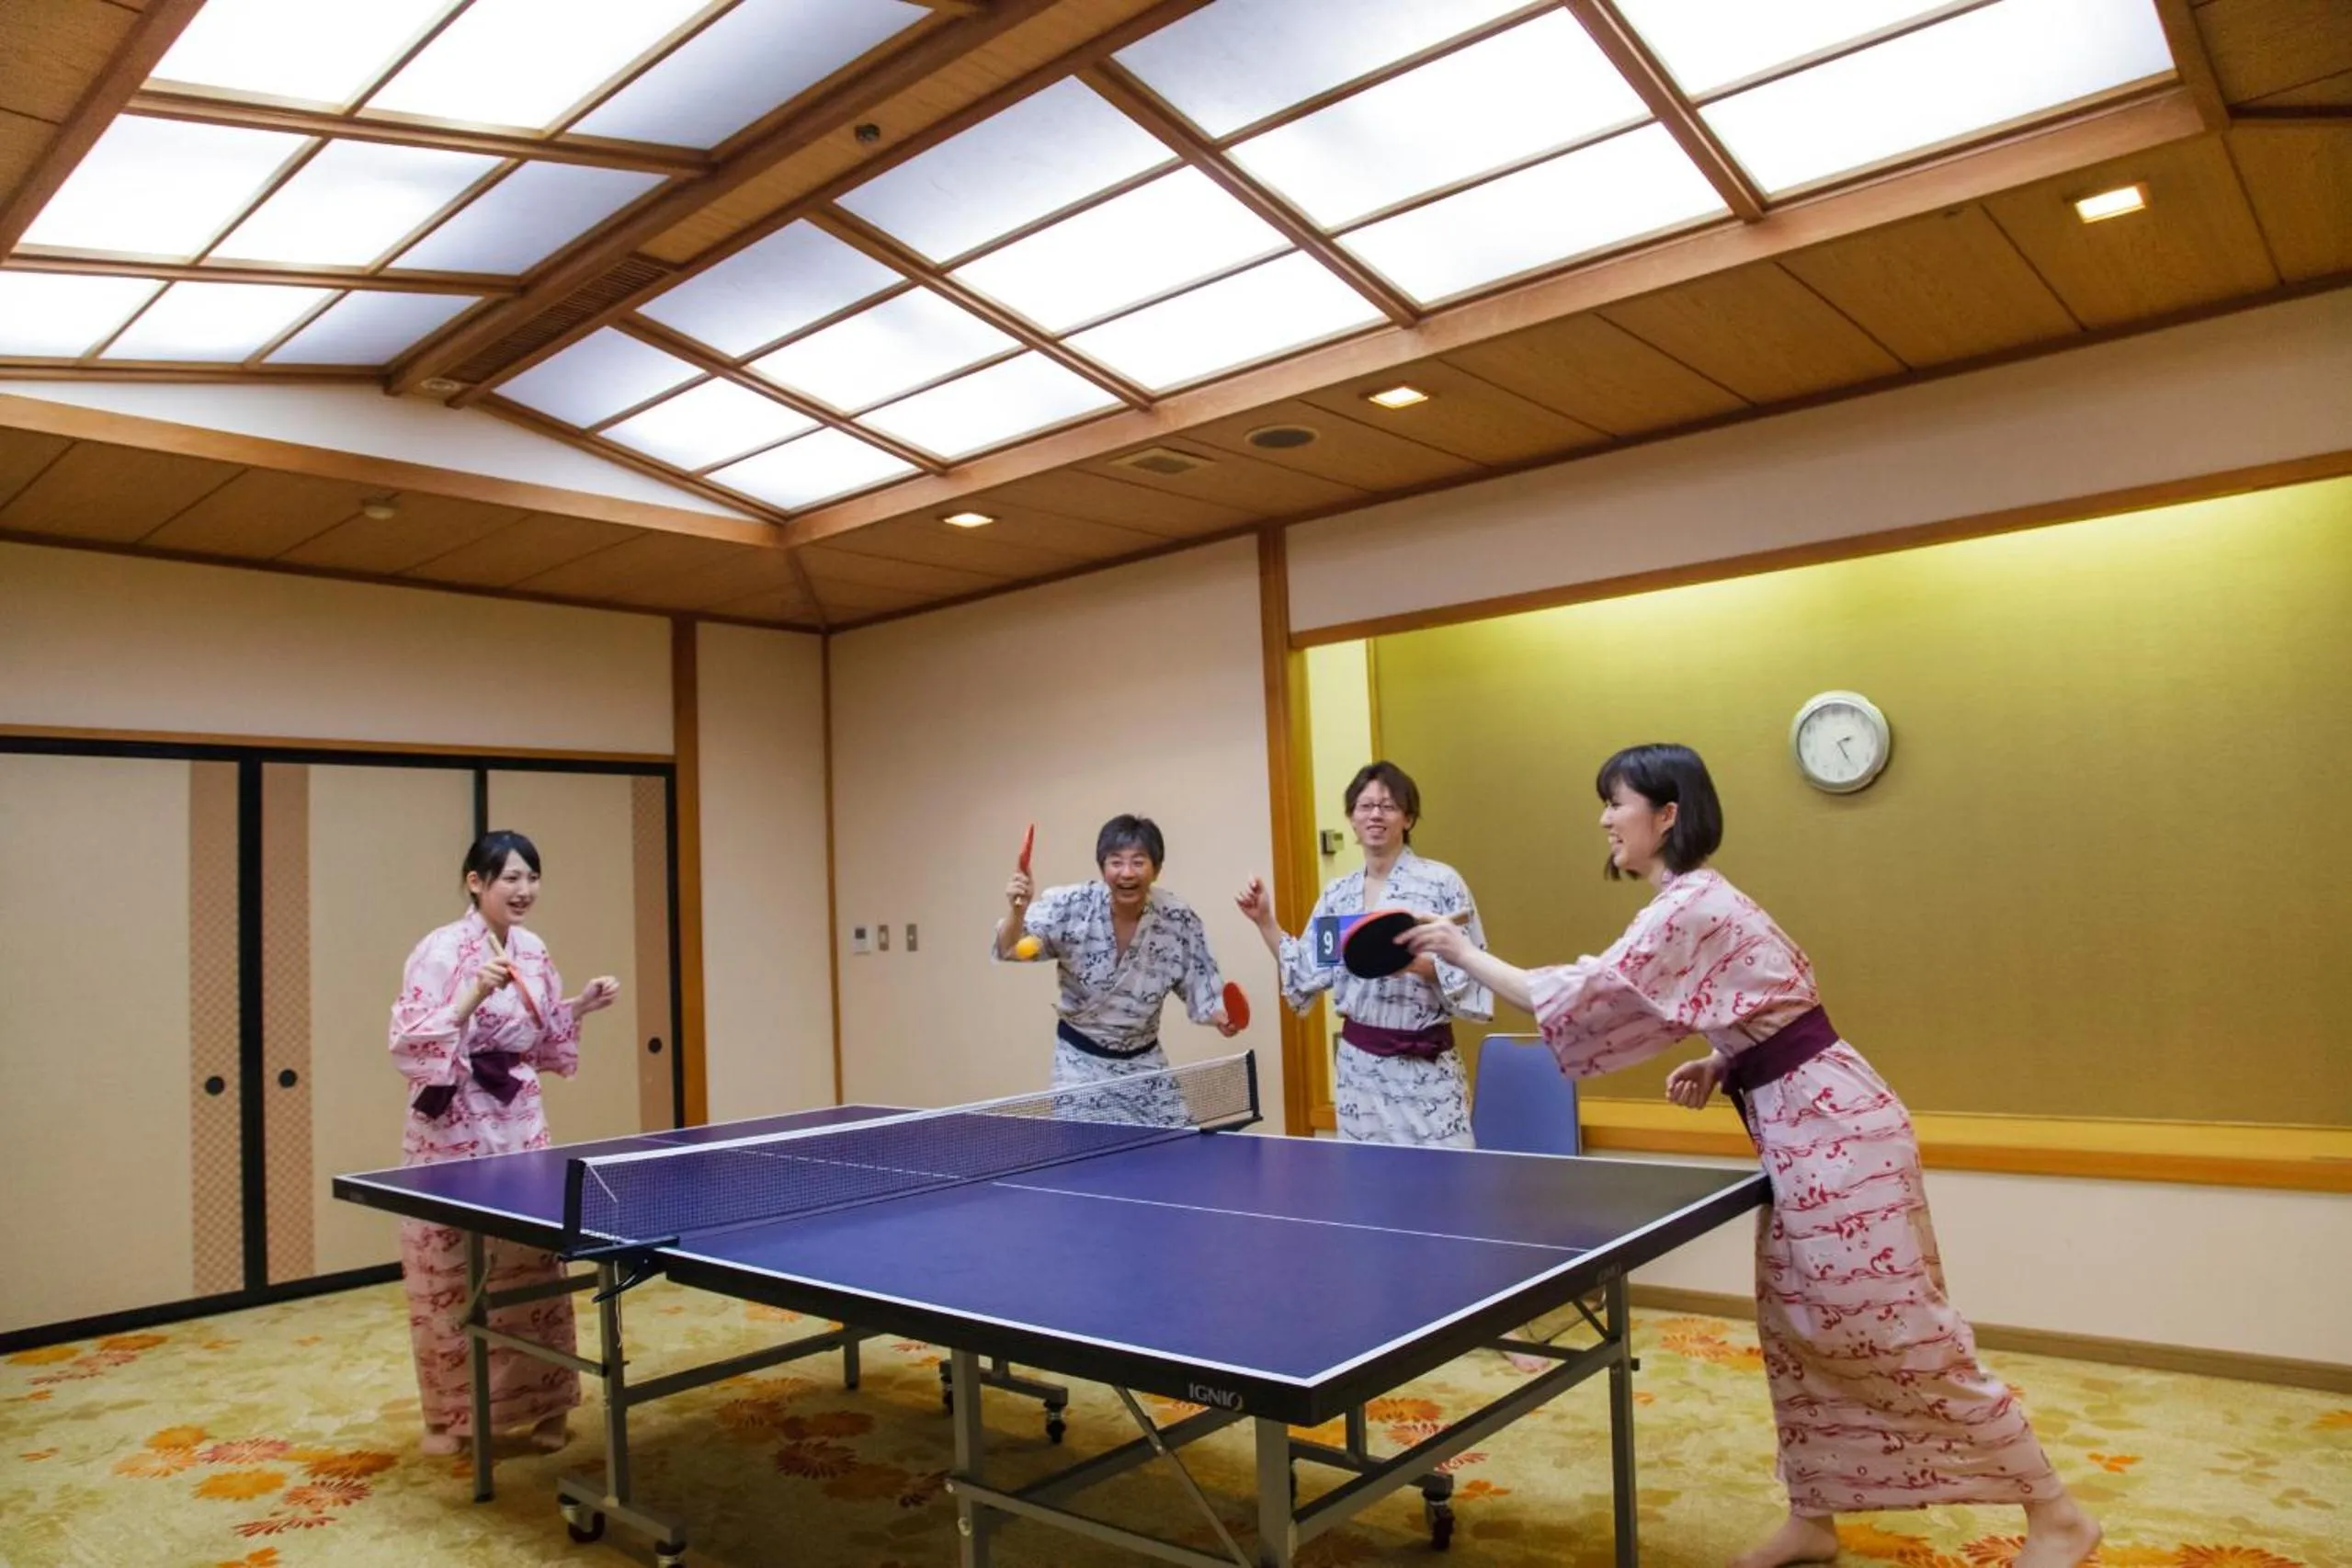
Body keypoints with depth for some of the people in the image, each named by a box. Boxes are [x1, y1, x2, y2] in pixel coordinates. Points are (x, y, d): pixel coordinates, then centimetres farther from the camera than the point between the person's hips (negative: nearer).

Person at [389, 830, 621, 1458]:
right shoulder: (441, 950, -13)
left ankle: (536, 1405, 23)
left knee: (533, 1269, 10)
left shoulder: (533, 951, 6)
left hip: (520, 1123, 6)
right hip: (454, 1129, -6)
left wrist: (580, 1006, 2)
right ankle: (456, 1415, 21)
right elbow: (408, 1043, -20)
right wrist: (473, 996, -29)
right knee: (455, 1276, 5)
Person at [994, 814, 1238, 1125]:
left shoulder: (1179, 921, -15)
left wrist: (1219, 1015, -24)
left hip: (1144, 1059, 2)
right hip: (1081, 1058, -2)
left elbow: (1201, 985, -3)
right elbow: (1008, 951, -24)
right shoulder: (1072, 906, -20)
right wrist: (1016, 913, -45)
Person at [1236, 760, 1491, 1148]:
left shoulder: (1441, 881, -7)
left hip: (1425, 1068, -4)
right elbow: (1307, 975, 9)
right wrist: (1265, 921, 5)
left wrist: (1417, 963, -23)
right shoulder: (1337, 894, 8)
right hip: (1358, 1065, 4)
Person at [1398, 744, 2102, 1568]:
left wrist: (1466, 953, -13)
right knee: (1792, 1329, 16)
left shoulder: (1689, 909, -20)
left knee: (1904, 1336, 0)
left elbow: (1579, 1000, -22)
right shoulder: (1697, 902, 12)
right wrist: (1718, 1066, 6)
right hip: (1805, 1131, 10)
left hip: (1832, 1132, -10)